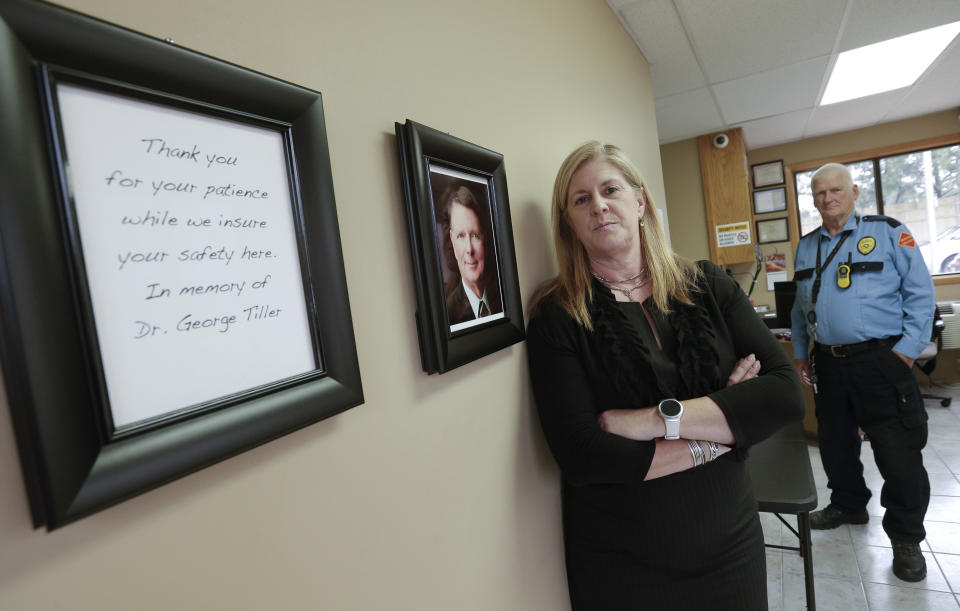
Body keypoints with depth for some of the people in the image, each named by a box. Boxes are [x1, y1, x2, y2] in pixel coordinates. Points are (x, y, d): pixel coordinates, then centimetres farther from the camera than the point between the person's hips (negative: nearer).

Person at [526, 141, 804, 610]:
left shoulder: (706, 285, -4)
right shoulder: (557, 317, -13)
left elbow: (786, 394, -11)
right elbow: (580, 456, -22)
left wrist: (659, 418, -22)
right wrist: (721, 431, -14)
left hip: (729, 541, 3)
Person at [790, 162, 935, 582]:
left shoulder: (888, 233, -2)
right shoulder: (806, 247, 12)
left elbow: (920, 294, -6)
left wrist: (906, 350, -12)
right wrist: (800, 353, 14)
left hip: (880, 360, -5)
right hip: (827, 363, 5)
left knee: (898, 452, 0)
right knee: (834, 443, 16)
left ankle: (905, 537, 20)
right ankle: (848, 505, 39)